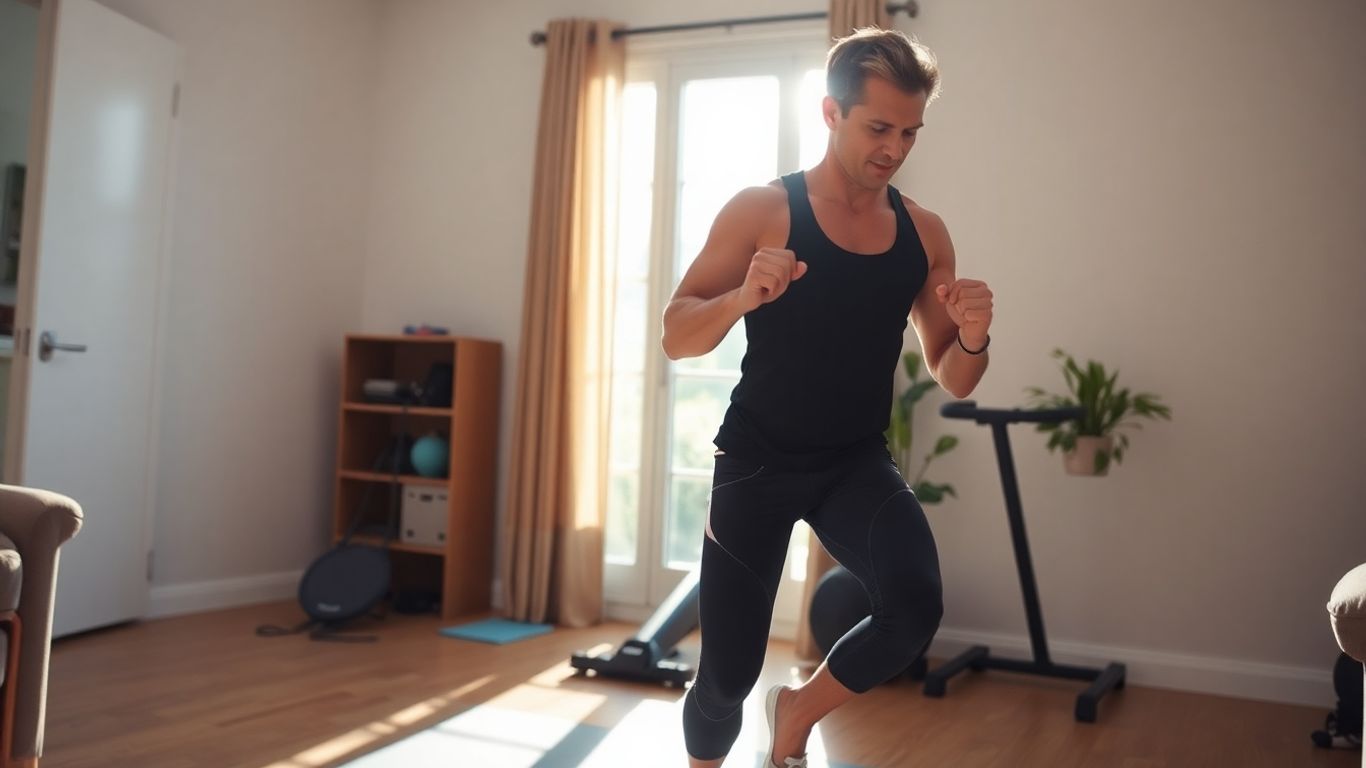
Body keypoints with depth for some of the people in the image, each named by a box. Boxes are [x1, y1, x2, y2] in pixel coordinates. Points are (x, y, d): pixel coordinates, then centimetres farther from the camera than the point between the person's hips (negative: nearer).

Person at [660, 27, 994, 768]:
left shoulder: (923, 233, 0)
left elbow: (952, 381, 6)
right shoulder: (761, 210, -9)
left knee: (915, 605, -26)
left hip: (858, 460, 3)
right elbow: (676, 337, -10)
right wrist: (742, 297, -30)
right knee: (726, 676, -2)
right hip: (758, 458, -2)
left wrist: (973, 339, -17)